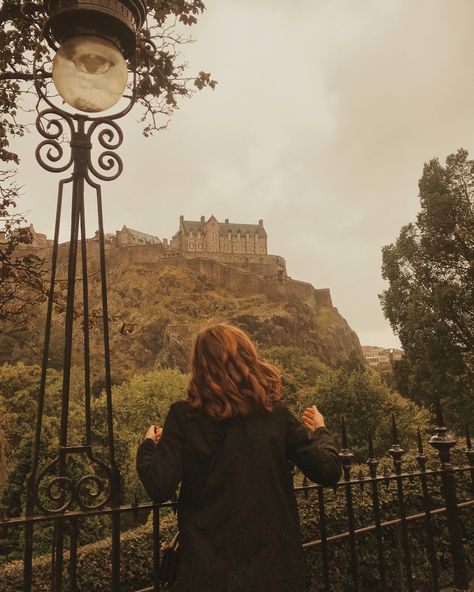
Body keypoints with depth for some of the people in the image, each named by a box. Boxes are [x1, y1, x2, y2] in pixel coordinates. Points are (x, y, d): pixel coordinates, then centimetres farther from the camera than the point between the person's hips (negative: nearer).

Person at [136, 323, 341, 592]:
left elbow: (159, 487, -14)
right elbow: (328, 471, -8)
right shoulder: (275, 413, -8)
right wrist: (320, 430, 11)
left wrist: (148, 446, 4)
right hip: (274, 560, 2)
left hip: (209, 567, -1)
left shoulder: (184, 416, -12)